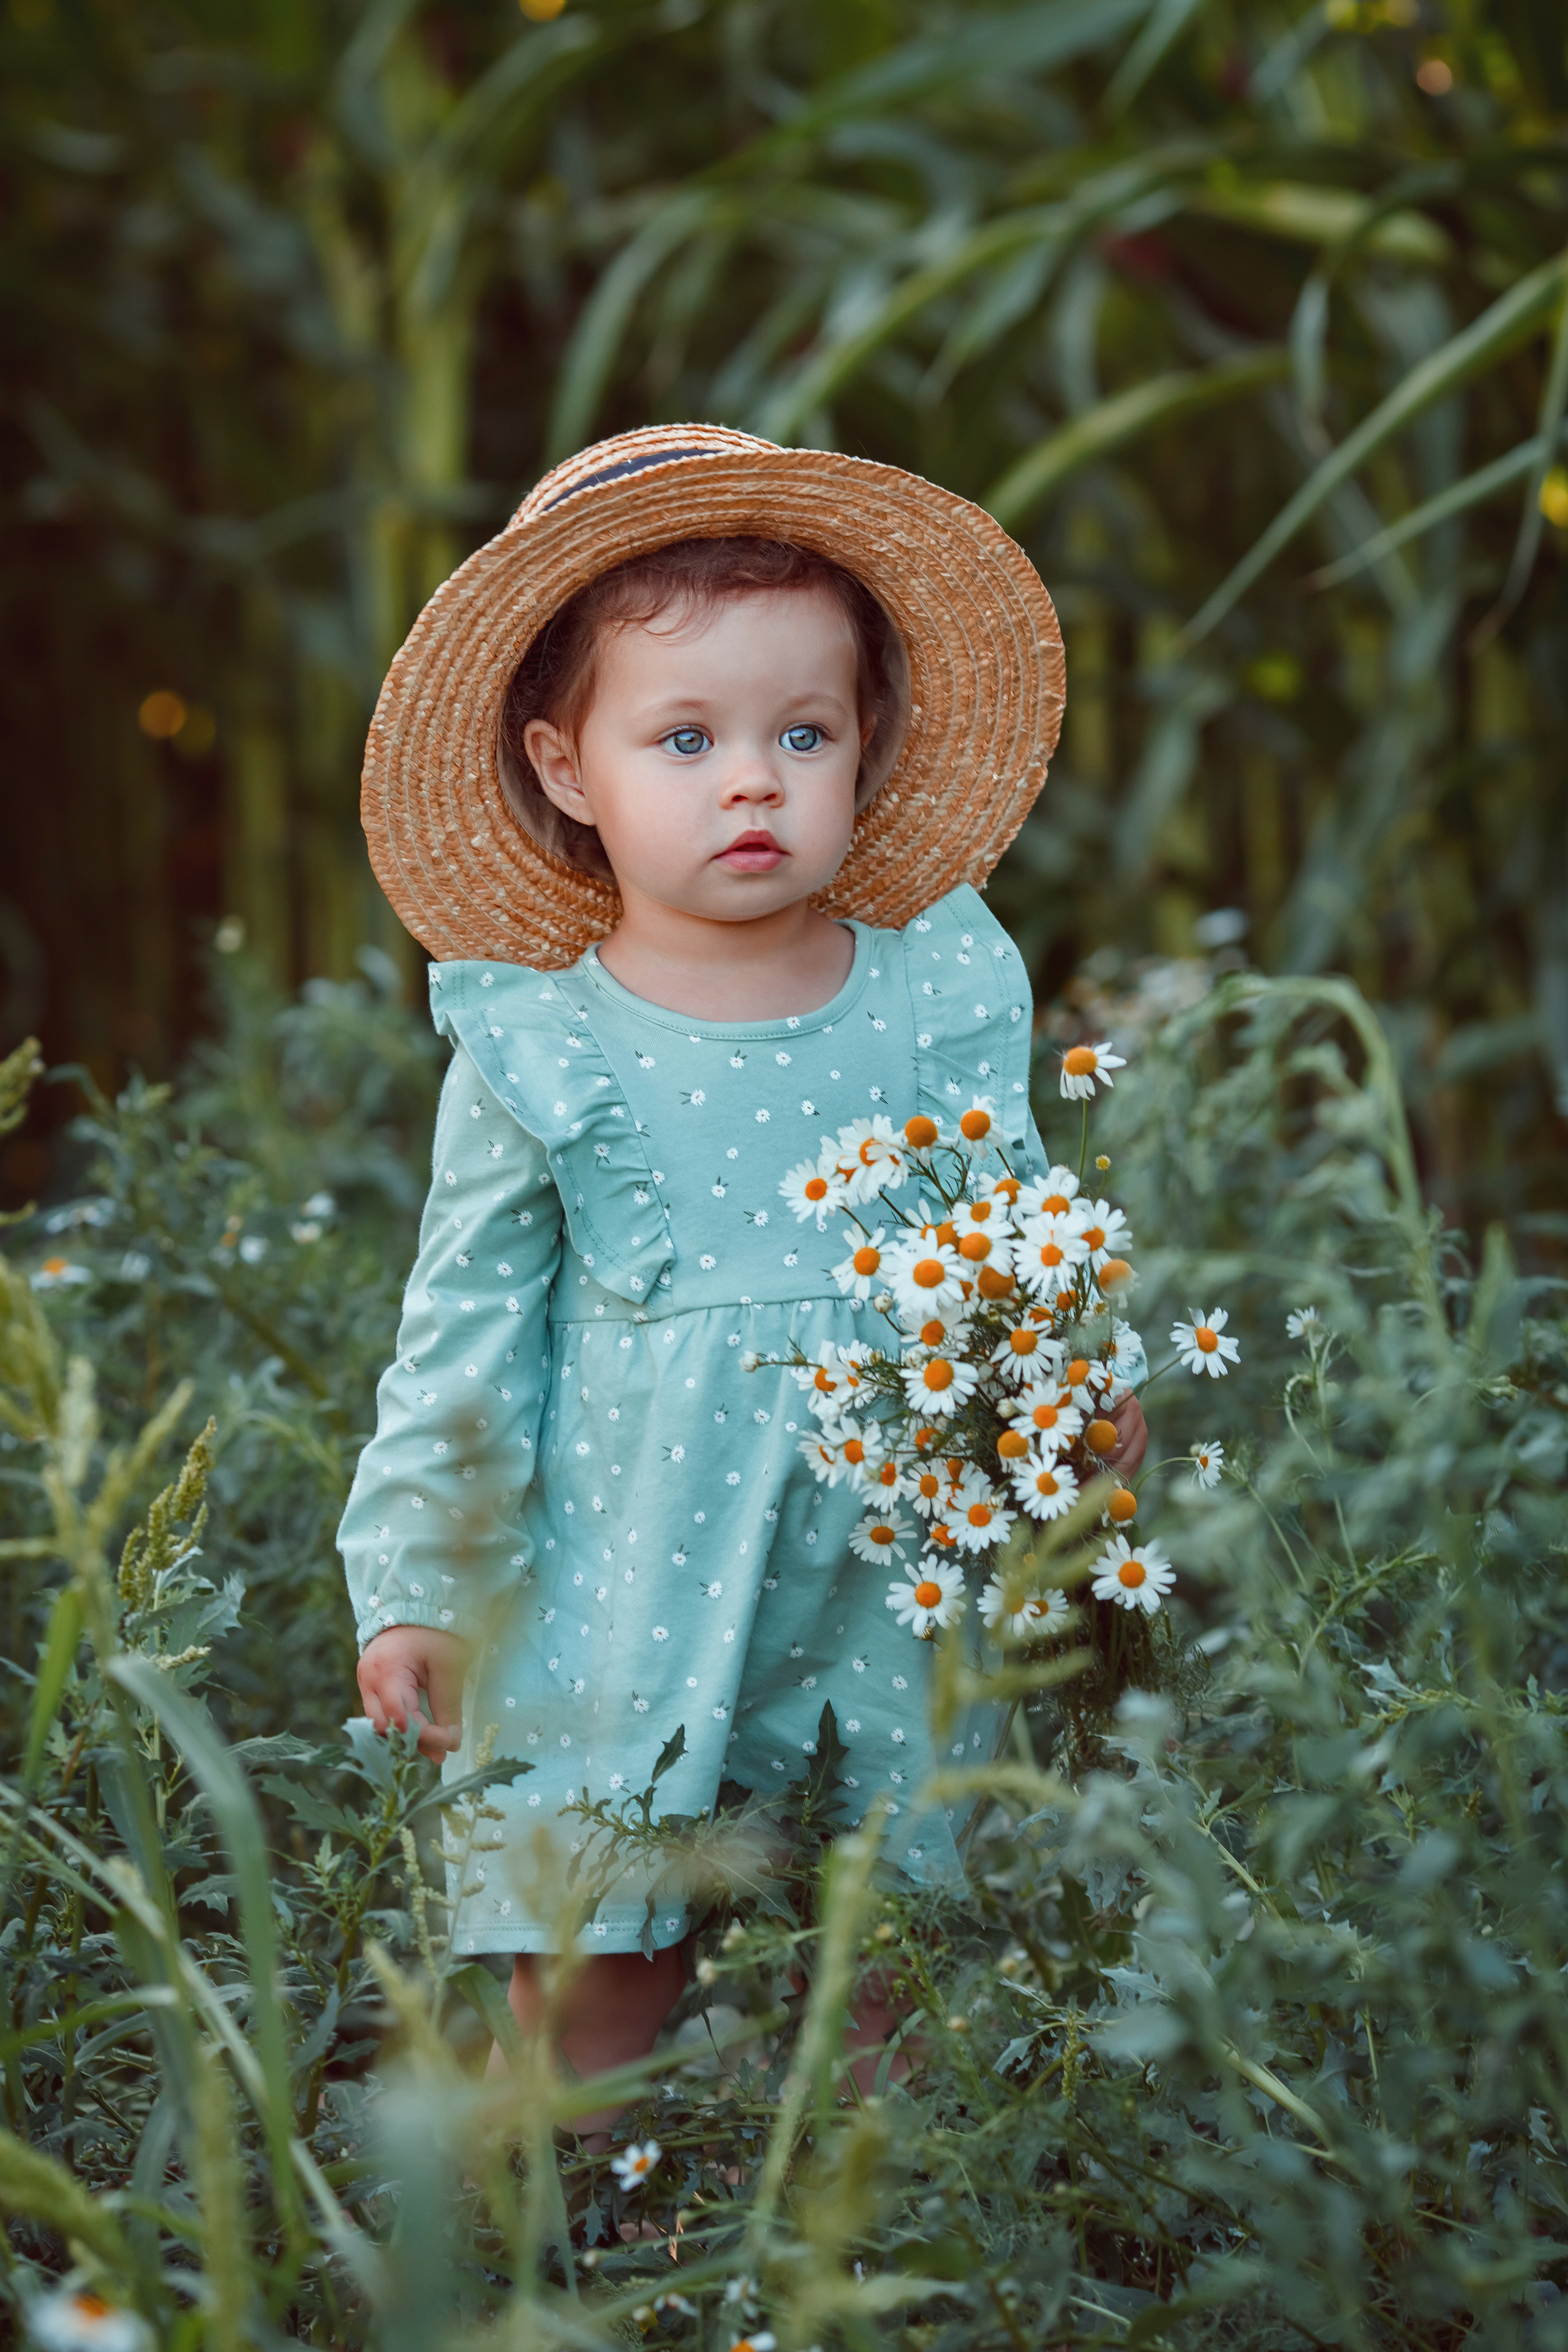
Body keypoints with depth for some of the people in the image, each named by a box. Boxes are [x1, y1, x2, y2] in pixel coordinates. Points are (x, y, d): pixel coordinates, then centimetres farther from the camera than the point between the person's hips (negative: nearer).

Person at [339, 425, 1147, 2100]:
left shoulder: (942, 1000, -2)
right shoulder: (539, 1056, -8)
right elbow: (463, 1336, -1)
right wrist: (415, 1587, 0)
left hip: (887, 1596, 2)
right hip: (625, 1592, -2)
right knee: (591, 1963, 4)